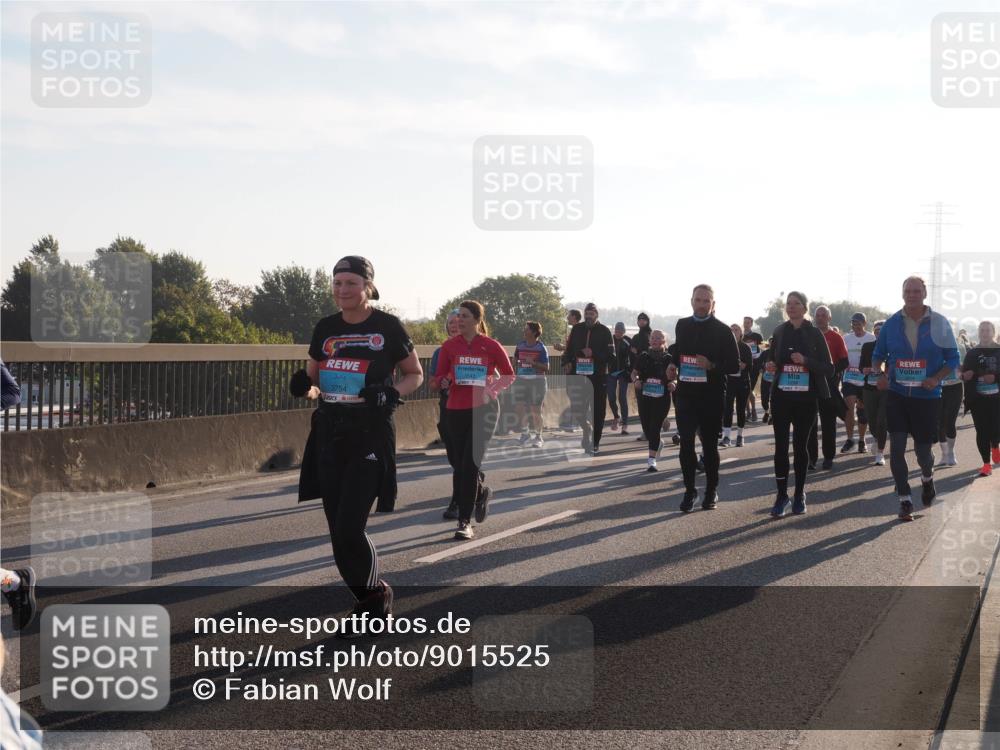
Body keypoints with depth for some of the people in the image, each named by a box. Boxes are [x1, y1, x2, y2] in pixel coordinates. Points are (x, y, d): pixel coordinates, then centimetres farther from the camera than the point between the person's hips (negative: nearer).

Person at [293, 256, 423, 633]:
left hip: (371, 435, -5)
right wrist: (304, 386, -5)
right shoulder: (325, 329, 9)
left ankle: (374, 595, 11)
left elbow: (415, 375, 6)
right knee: (338, 533, 7)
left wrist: (392, 392, -14)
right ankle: (374, 601, 25)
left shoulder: (388, 327, -3)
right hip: (329, 433, 5)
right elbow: (313, 380, 19)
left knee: (349, 530, -13)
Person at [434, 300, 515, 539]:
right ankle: (482, 491, 42)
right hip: (456, 410, 3)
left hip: (484, 409, -3)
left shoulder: (491, 346, -2)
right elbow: (440, 375, 10)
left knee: (470, 464, -11)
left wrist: (492, 388, -11)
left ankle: (464, 522, -8)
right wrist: (444, 381, -12)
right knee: (462, 463, 9)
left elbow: (509, 376, 6)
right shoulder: (449, 346, 4)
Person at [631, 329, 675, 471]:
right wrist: (636, 380, -15)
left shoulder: (669, 359, 2)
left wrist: (673, 383, -16)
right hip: (644, 397, 3)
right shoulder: (643, 357, 7)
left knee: (655, 427, -11)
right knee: (647, 428, 8)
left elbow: (674, 377, 6)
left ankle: (652, 459, -11)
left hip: (662, 397, -3)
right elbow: (634, 373, 6)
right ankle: (657, 444, 41)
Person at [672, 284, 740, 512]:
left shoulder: (722, 330, -3)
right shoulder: (682, 326, 8)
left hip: (712, 396, -2)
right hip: (685, 394, 3)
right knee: (686, 443, -5)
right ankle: (690, 491, 4)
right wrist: (672, 366, 9)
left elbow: (734, 366, -5)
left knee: (710, 444, 8)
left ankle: (712, 491, 20)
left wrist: (712, 365, -20)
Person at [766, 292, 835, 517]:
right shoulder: (779, 332, 6)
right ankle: (782, 495, 0)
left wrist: (806, 361, -19)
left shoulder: (814, 334, -1)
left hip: (806, 399, -2)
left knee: (801, 445, 5)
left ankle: (799, 495, 15)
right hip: (781, 397, 2)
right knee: (781, 445, -5)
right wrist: (772, 367, -3)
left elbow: (828, 368, -4)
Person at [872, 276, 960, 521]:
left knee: (922, 450, 6)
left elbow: (953, 358, 2)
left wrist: (936, 379, -15)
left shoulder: (939, 323, -3)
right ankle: (905, 500, 2)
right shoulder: (892, 324, 1)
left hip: (927, 396, -1)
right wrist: (881, 374, -9)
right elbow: (878, 355, 11)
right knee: (896, 448, -8)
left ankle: (927, 477, 42)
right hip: (897, 394, 1)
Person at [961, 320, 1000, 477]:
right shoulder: (972, 353, 7)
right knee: (982, 430, -2)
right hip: (978, 398, 1)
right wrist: (965, 375, -14)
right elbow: (965, 374, 8)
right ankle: (987, 464, 6)